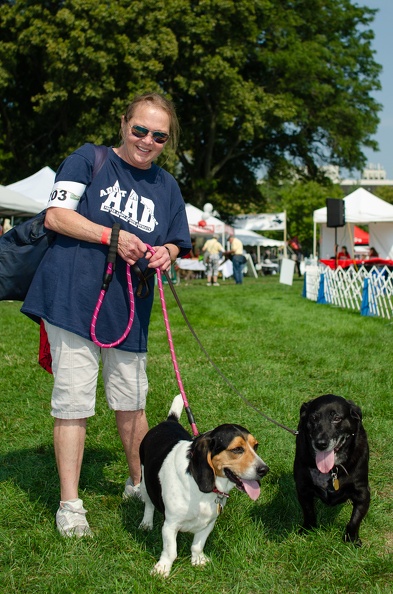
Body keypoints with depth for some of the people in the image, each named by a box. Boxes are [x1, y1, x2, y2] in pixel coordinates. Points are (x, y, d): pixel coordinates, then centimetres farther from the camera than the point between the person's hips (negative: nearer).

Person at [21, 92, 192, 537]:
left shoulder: (166, 186, 16)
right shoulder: (89, 159, 1)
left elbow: (175, 243, 23)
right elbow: (55, 215, -6)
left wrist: (165, 254, -2)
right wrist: (112, 237, -16)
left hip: (129, 311, 5)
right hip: (75, 299, -4)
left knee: (131, 402, 14)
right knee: (73, 403, -2)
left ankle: (139, 481, 35)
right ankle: (69, 504, 9)